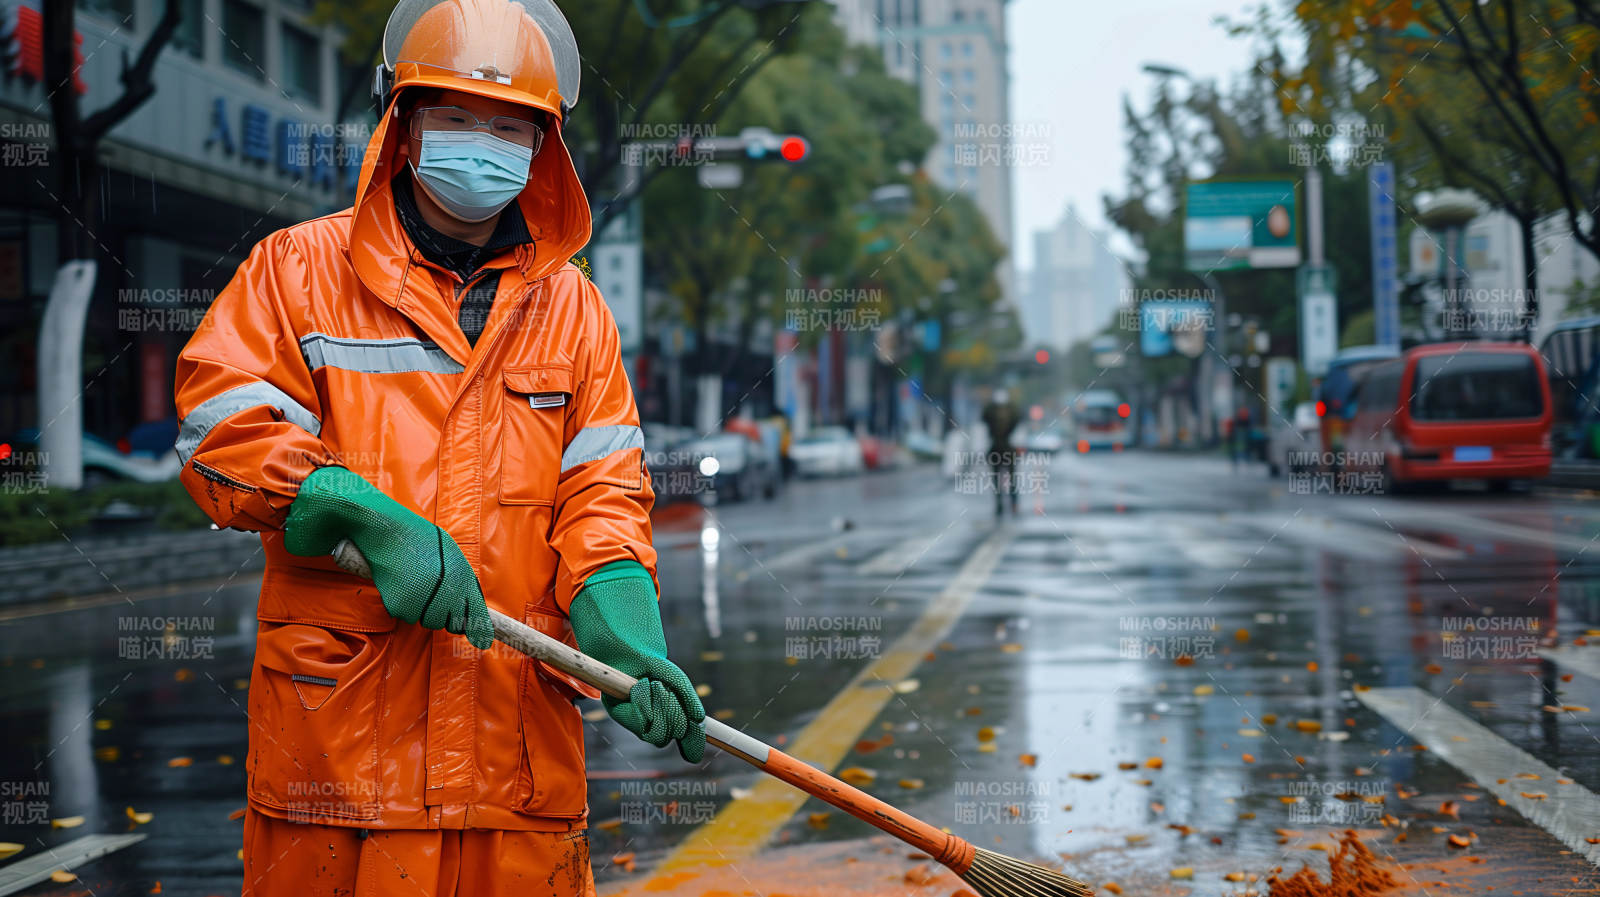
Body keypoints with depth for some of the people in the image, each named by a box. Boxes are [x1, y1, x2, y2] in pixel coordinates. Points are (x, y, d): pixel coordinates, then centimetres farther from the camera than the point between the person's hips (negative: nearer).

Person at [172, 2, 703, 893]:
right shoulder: (300, 269, 7)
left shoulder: (573, 307, 15)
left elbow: (603, 488, 10)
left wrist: (620, 632, -8)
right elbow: (225, 429, -3)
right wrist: (374, 520, -16)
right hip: (337, 709, -2)